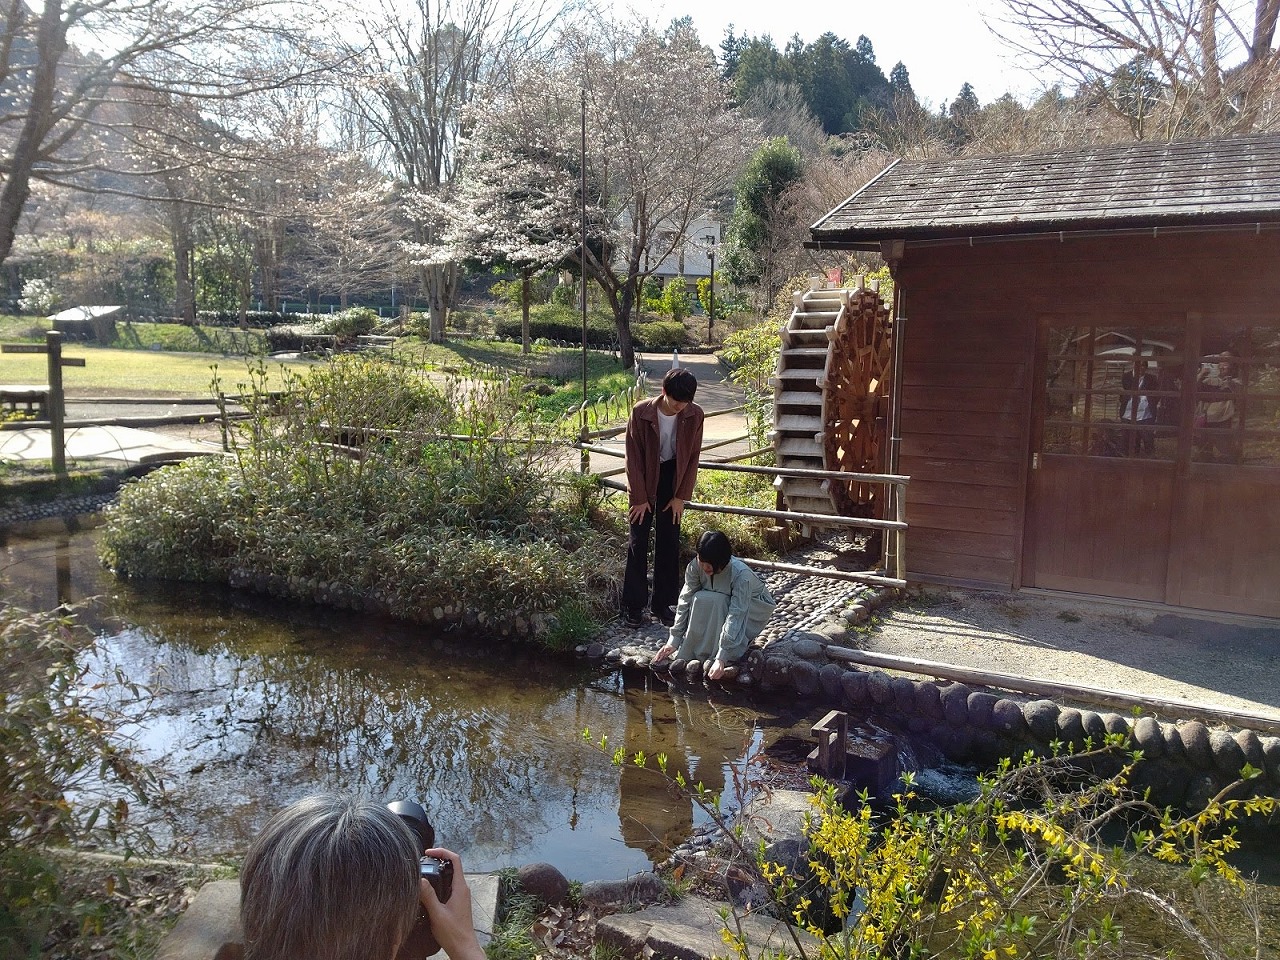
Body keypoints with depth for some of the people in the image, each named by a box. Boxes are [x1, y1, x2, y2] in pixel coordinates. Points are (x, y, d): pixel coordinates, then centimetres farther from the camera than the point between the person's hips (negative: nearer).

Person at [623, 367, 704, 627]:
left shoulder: (694, 415, -16)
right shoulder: (641, 412, -23)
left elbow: (693, 457, -6)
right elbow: (633, 457, -16)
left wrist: (681, 496, -6)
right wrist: (639, 497, -13)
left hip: (673, 477, 2)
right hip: (645, 477, -2)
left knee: (669, 542, 4)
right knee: (638, 542, 0)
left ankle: (662, 603, 14)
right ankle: (633, 604, 9)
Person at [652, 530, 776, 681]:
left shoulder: (741, 574, -36)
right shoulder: (695, 566, -23)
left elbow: (736, 616, -39)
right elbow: (685, 602, -19)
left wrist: (721, 659, -44)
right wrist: (674, 641, -24)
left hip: (755, 609, -4)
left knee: (711, 600, -33)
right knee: (700, 600, -28)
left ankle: (730, 661, -25)